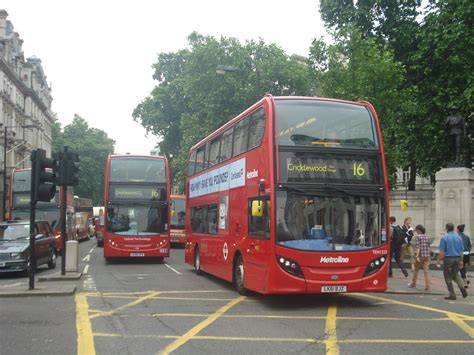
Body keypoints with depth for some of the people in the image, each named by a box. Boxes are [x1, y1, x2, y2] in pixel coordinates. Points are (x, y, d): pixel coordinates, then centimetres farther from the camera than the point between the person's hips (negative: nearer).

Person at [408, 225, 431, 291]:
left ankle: (413, 284, 25)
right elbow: (428, 246, 16)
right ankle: (427, 286, -6)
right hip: (427, 256, 4)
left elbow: (417, 247, -16)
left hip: (420, 256, -4)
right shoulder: (427, 237, 10)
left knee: (416, 270, 12)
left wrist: (417, 256, -21)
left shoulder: (418, 236, -8)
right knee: (426, 271, 1)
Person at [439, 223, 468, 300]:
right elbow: (461, 250, 10)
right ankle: (462, 288, -4)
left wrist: (440, 259, 1)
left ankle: (452, 295, 4)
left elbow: (442, 251, -11)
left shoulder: (444, 238, -7)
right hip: (457, 258, 5)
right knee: (456, 275, 19)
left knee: (448, 277, 5)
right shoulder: (459, 237, 7)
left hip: (448, 258, -5)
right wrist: (461, 261, 16)